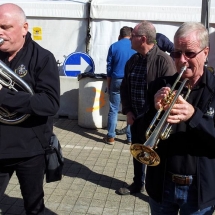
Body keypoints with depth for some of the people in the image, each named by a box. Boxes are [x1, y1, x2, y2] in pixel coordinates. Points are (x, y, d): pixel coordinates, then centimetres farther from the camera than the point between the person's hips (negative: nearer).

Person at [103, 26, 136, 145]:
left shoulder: (114, 46, 0)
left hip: (116, 80, 0)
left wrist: (108, 83, 10)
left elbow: (109, 66, 2)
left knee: (113, 110, 5)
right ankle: (131, 137, 12)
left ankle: (110, 137, 8)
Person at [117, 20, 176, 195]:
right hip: (135, 117, 7)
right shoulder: (133, 60, 7)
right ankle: (138, 184, 38)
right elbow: (125, 88, 12)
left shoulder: (164, 60, -15)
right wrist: (127, 111, 2)